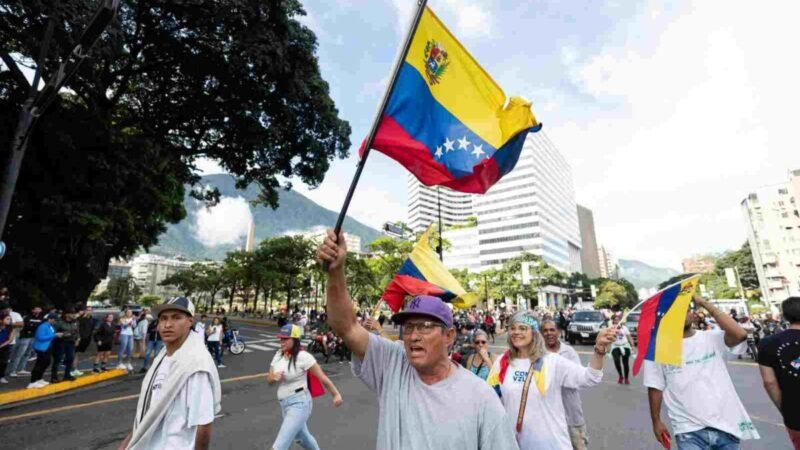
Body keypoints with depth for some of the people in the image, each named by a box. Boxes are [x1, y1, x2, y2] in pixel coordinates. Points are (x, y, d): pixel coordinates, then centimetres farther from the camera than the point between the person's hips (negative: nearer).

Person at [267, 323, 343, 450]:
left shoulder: (303, 356, -18)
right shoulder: (278, 354, 3)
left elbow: (321, 376, -13)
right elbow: (269, 379, 9)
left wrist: (336, 394, -9)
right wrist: (274, 377, -14)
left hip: (299, 403, -8)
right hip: (284, 404, 8)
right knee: (302, 437, 28)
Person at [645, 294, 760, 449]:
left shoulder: (712, 338, -1)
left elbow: (740, 334, -22)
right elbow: (655, 388, 1)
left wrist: (705, 303, -16)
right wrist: (656, 422, 2)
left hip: (725, 425, 2)